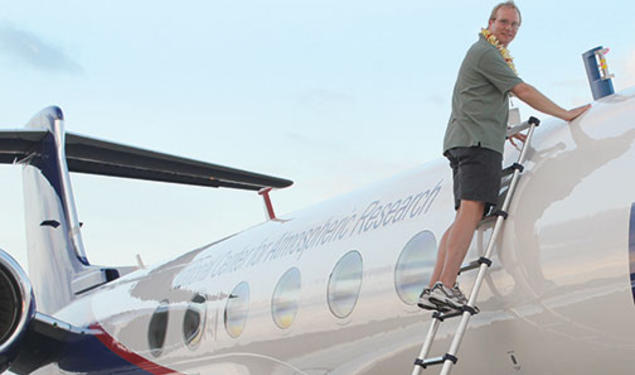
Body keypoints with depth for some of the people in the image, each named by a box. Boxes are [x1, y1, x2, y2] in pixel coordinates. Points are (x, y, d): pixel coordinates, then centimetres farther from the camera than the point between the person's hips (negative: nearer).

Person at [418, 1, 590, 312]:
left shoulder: (491, 54, 30)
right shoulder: (486, 52, -3)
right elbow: (523, 92, -8)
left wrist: (506, 131, 38)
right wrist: (566, 114, -3)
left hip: (462, 140, 10)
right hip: (477, 139, -10)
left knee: (466, 217, 1)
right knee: (471, 211, -21)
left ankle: (434, 288, -7)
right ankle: (445, 287, -31)